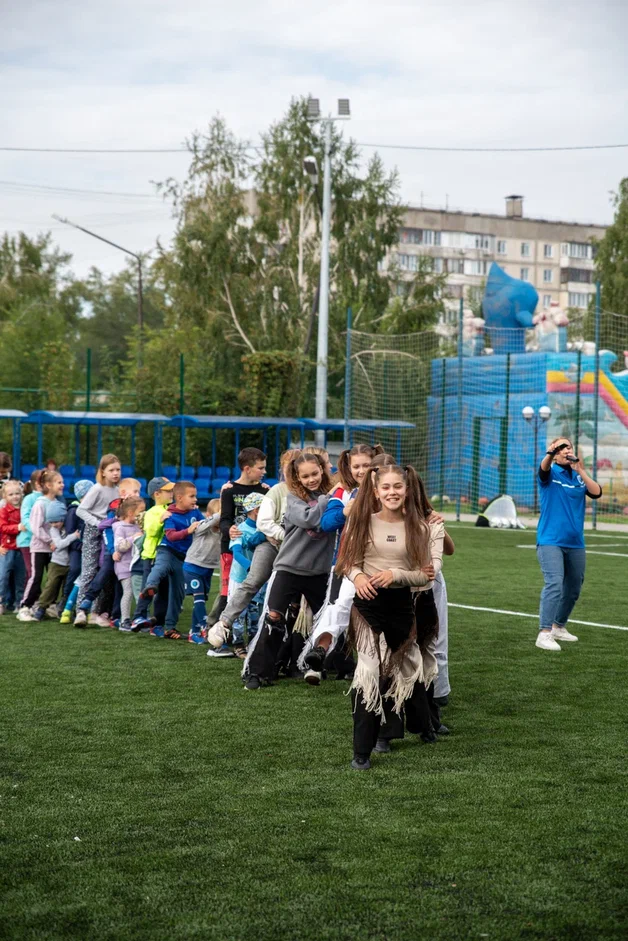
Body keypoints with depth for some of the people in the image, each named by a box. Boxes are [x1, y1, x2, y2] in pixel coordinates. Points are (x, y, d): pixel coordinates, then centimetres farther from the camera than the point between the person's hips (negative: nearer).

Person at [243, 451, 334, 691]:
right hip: (289, 567, -3)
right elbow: (308, 519, -24)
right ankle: (256, 671, -3)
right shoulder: (294, 498, -6)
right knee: (274, 617, -7)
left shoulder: (329, 496, 4)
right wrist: (327, 500, -19)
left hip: (319, 570, 3)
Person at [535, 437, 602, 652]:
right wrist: (550, 453, -48)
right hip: (550, 541, -5)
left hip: (575, 543, 5)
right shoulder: (551, 473, -2)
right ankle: (544, 633, -22)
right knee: (554, 584, -20)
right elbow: (543, 468, -27)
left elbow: (597, 493, -8)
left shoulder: (579, 477, 9)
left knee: (573, 589, 14)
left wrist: (581, 471, -17)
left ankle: (559, 626, 34)